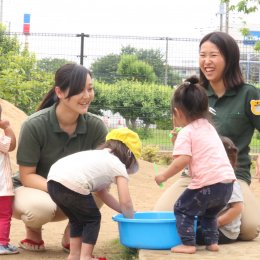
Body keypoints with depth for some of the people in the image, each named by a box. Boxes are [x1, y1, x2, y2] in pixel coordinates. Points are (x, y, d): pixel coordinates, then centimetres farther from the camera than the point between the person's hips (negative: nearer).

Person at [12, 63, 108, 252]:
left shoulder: (95, 126, -15)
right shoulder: (34, 125, -24)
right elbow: (27, 176, -20)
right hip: (32, 189, -3)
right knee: (41, 207, -38)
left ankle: (72, 236, -2)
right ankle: (33, 231, 1)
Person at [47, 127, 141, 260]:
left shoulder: (98, 155, 35)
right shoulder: (119, 167, 12)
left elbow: (102, 193, 40)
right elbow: (125, 202, 6)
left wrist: (123, 211, 41)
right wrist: (130, 218, 24)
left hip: (53, 180, 8)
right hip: (72, 185, -8)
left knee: (77, 218, 28)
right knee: (93, 218, 14)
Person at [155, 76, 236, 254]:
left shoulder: (186, 133, -4)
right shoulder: (209, 127, 19)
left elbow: (182, 160, -17)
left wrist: (164, 176, -6)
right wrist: (179, 142, 29)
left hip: (208, 183, -8)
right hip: (228, 183, 8)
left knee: (183, 209, 10)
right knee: (209, 213, 30)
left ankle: (188, 244, 5)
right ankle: (212, 242, 26)